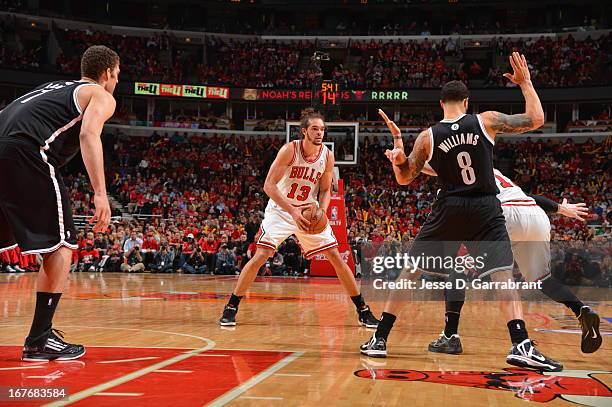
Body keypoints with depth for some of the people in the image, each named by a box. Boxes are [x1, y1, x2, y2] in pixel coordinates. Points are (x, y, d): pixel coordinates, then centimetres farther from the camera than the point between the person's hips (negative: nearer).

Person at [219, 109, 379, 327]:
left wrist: (322, 212, -15)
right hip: (281, 209, -3)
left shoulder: (327, 156, -7)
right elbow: (269, 185, -21)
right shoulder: (290, 150, -19)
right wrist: (293, 211, -30)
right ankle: (231, 308, 0)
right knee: (260, 256, -14)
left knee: (336, 257, -2)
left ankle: (363, 310, 8)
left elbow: (325, 190, 5)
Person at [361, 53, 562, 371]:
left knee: (410, 272, 11)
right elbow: (536, 119, 5)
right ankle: (521, 346, -15)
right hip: (486, 210, -1)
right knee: (503, 276, 1)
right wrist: (525, 82, 14)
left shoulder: (428, 136, 1)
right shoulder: (486, 121, -1)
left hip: (449, 210, 1)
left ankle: (379, 338, 10)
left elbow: (404, 179, 9)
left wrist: (398, 143, 2)